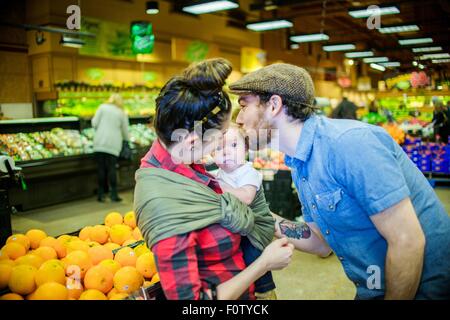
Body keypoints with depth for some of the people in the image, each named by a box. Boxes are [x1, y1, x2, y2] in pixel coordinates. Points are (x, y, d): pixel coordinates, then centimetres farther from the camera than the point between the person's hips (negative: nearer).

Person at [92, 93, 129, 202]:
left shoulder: (102, 107, 7)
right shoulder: (122, 113, 9)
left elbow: (94, 124, 0)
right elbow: (125, 132, 13)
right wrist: (126, 139, 34)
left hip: (100, 143, 0)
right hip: (113, 144, 0)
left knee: (101, 168, 4)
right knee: (111, 168, 1)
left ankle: (101, 194, 9)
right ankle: (113, 194, 0)